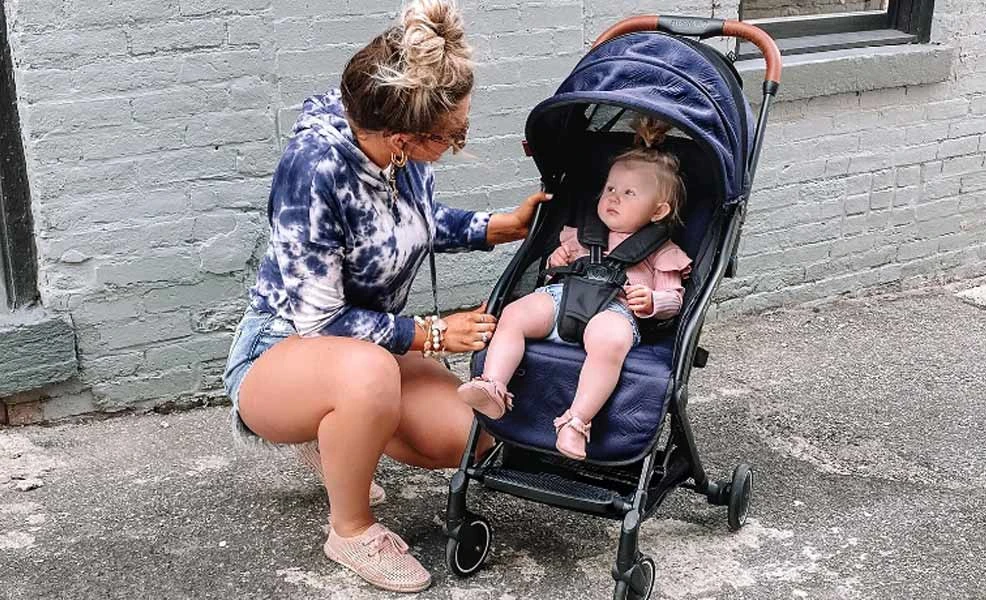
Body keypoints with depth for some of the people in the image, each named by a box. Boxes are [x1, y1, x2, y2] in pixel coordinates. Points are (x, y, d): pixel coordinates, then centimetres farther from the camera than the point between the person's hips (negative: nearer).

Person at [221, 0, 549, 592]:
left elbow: (428, 221, 12)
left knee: (471, 437, -11)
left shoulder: (405, 147, -12)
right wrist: (433, 335, -21)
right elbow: (318, 321, -25)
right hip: (278, 354, -7)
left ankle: (336, 436, 19)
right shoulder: (316, 168, -32)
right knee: (368, 371, -41)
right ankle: (351, 530, -12)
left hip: (365, 343, 7)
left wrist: (511, 225, 0)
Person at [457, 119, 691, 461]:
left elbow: (673, 298, 15)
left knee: (609, 340, -41)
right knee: (513, 314, -24)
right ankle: (492, 388, -34)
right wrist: (558, 259, 16)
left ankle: (576, 421, -42)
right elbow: (567, 252, 42)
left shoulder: (661, 251, 21)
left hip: (614, 308, -4)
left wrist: (651, 301, -9)